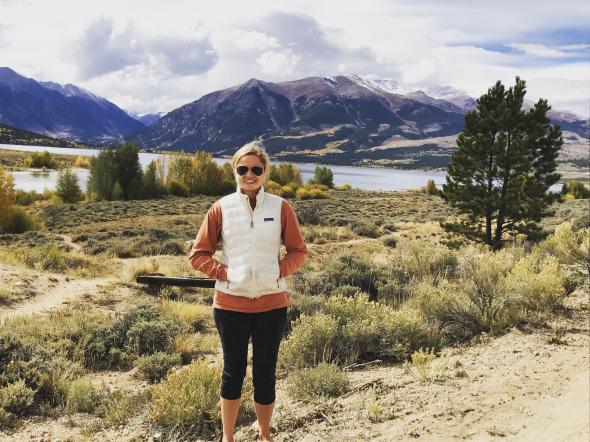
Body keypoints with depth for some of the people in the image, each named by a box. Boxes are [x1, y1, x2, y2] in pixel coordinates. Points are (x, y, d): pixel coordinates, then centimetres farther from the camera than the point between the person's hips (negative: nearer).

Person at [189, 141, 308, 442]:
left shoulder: (280, 207, -1)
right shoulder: (221, 208, -2)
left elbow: (298, 250, 6)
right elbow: (198, 254, 3)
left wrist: (279, 271, -9)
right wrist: (223, 273, -10)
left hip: (271, 304, 1)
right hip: (230, 304, 0)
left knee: (265, 373, 11)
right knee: (233, 372, 12)